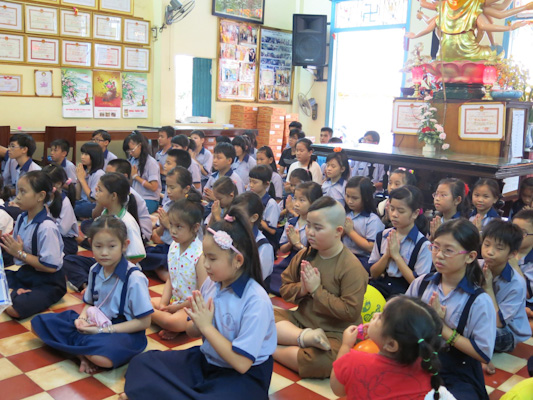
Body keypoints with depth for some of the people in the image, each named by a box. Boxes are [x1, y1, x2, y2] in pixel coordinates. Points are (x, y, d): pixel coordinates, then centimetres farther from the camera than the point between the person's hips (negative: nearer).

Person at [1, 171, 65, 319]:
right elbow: (14, 248, 11)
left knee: (14, 309, -29)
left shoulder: (47, 227, -22)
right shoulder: (21, 219, 1)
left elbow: (50, 267, -22)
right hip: (24, 273, 8)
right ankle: (19, 292, 1)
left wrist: (20, 253, -17)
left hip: (47, 283, -8)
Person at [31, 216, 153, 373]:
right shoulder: (95, 270, 2)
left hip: (124, 331, -7)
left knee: (102, 356, -40)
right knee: (39, 322, -1)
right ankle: (83, 354, -10)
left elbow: (144, 322, -15)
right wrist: (82, 317, -7)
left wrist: (103, 330, -17)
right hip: (95, 323, 7)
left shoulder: (134, 278, -18)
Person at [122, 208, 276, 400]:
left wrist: (206, 326, -20)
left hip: (243, 376, -6)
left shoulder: (256, 301, -23)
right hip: (206, 360, 7)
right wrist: (196, 321, -16)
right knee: (142, 363, 1)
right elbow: (193, 332, 8)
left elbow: (241, 363, -24)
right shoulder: (211, 282, -4)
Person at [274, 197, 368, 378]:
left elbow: (350, 312, -20)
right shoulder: (304, 255, 3)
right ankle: (304, 337, -25)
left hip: (334, 333, -6)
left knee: (318, 362, -37)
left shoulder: (352, 267, -16)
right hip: (300, 320, 6)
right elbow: (285, 289, 7)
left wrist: (317, 290, -20)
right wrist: (301, 289, -16)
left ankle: (273, 349, -13)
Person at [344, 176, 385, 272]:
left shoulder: (373, 220, -9)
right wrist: (342, 231, -7)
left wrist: (351, 232, -12)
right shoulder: (346, 214, 9)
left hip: (364, 259, -6)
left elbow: (371, 247, -15)